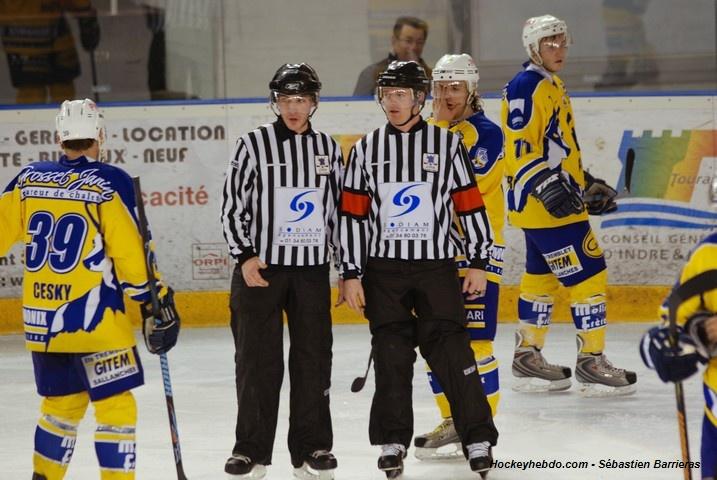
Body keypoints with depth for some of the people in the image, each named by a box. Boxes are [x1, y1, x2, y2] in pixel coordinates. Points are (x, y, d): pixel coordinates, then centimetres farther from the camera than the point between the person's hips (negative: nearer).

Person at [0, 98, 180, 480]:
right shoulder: (110, 184, -9)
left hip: (40, 319, 6)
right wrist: (157, 301, -3)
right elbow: (130, 253, -11)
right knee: (116, 405, -1)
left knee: (62, 401, 22)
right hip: (91, 319, -6)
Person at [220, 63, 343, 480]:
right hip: (260, 266, -3)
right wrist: (245, 256, -11)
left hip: (313, 269, 3)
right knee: (258, 360, 0)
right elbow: (233, 206, -3)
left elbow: (339, 207, 13)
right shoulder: (253, 145, -3)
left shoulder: (328, 148, 7)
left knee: (313, 359, 5)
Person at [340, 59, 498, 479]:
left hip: (437, 267, -2)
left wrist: (479, 263, 0)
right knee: (391, 357, 3)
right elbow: (353, 215, 5)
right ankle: (393, 443, 12)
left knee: (452, 352, -6)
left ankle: (479, 440, 0)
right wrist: (351, 275, 0)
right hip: (384, 268, 2)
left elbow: (471, 205, 3)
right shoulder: (366, 150, 5)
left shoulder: (447, 144, 1)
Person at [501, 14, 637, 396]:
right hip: (542, 205, -10)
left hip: (557, 202, 10)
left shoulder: (553, 87, 18)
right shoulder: (526, 86, -14)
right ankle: (591, 363, -4)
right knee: (588, 275, -8)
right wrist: (548, 187, -29)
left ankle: (528, 358, 22)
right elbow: (519, 148, -21)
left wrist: (586, 184, 23)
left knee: (542, 276, 15)